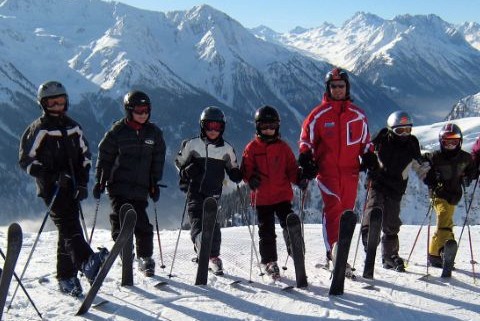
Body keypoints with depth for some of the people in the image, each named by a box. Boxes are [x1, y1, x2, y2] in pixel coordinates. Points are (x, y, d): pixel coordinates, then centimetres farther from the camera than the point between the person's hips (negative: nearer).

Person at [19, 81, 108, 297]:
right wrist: (52, 176, -16)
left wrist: (82, 182, 7)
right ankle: (87, 263, -37)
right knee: (69, 225, -21)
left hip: (72, 187, 6)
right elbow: (26, 160, -5)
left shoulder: (73, 127, 15)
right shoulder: (38, 129, -2)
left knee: (67, 230, 7)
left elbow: (85, 155, 20)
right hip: (52, 188, -6)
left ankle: (66, 278, 13)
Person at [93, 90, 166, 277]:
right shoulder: (118, 131, -1)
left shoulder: (154, 133, 7)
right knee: (120, 220, -8)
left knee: (142, 225, 0)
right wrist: (100, 181, 2)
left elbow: (158, 160, 15)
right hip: (119, 185, -2)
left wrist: (155, 183, 12)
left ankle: (145, 258, 15)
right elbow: (105, 157, 4)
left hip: (140, 187, 2)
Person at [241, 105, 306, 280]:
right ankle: (269, 262, 18)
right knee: (266, 231, 6)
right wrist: (251, 179, -19)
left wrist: (299, 178, -11)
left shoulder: (283, 147, 7)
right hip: (262, 198, 0)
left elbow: (291, 169, 8)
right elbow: (246, 170, 1)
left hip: (283, 195, 0)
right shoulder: (252, 148, 3)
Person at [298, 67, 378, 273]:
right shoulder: (319, 114, 3)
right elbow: (306, 140, 5)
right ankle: (334, 252, -24)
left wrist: (369, 159, 8)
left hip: (350, 171, 4)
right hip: (326, 169, -4)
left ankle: (335, 255, 15)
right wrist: (305, 160, -8)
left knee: (346, 212, 6)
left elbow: (365, 142, 21)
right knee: (333, 208, -19)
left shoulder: (358, 115, 12)